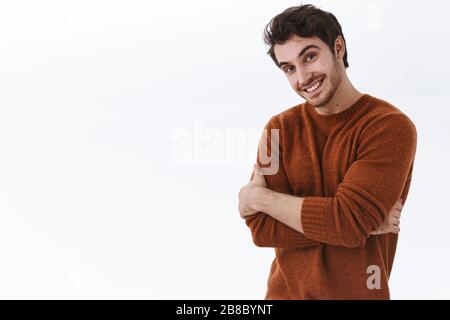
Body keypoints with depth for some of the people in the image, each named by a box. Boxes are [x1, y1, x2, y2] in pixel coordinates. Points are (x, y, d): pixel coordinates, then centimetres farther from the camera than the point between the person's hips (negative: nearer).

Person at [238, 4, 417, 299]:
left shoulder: (390, 127, -16)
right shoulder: (280, 128, -4)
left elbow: (348, 221, -25)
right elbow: (261, 228, -11)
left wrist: (258, 197, -14)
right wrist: (362, 221, -18)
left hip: (356, 292, -3)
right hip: (284, 290, 3)